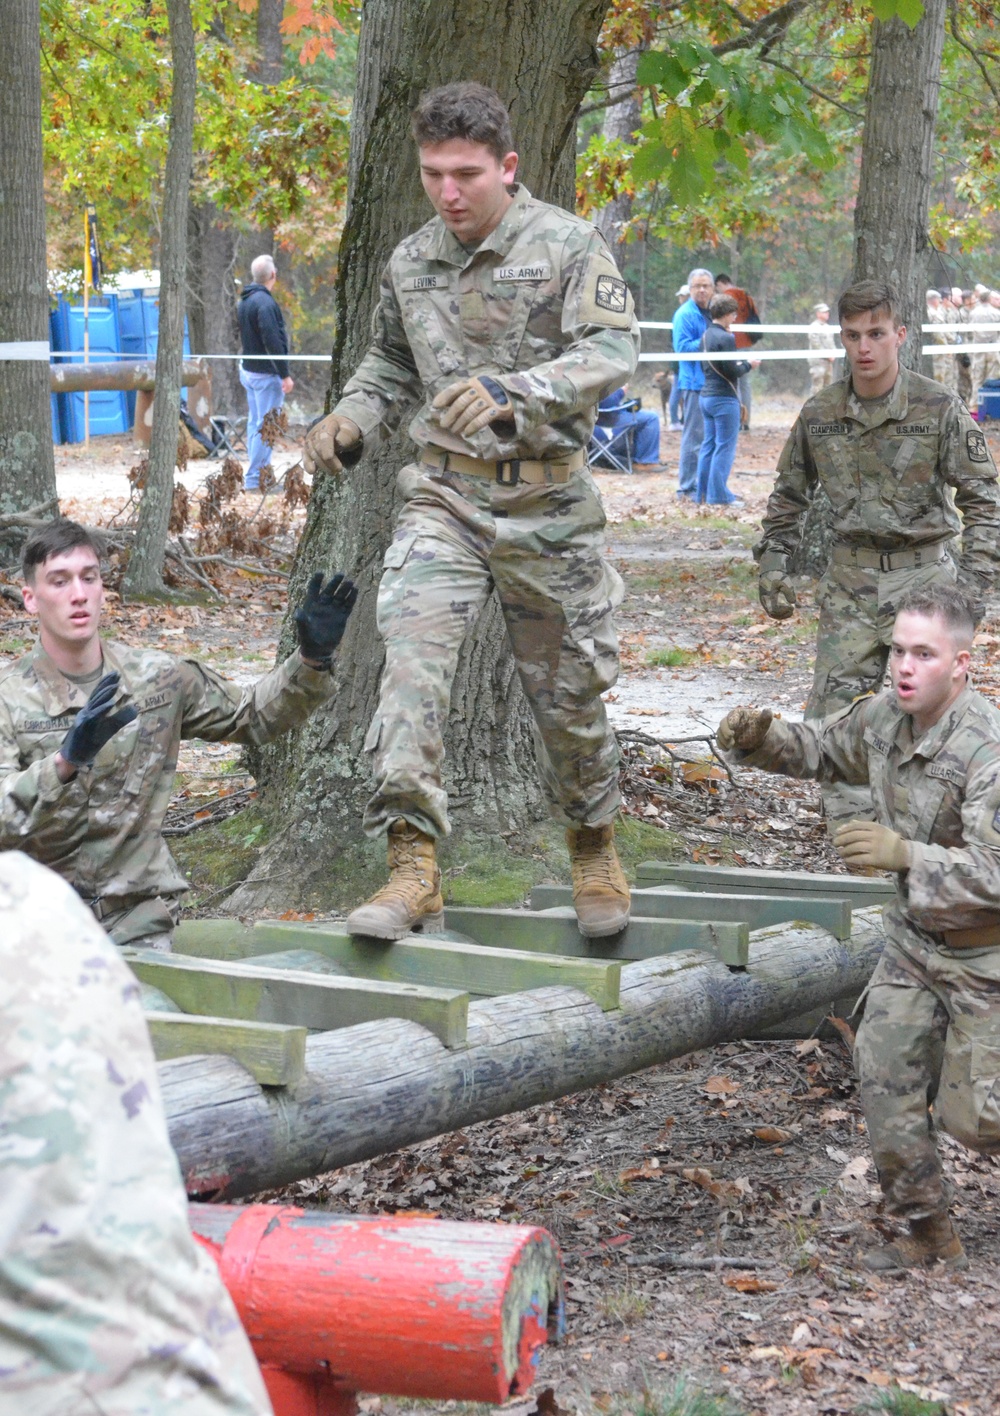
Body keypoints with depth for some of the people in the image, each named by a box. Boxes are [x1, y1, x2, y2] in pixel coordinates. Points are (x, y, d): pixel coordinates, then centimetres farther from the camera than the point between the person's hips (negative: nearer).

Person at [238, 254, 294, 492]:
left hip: (248, 369, 10)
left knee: (255, 423, 14)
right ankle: (255, 479, -7)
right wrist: (285, 375, -19)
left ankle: (257, 474, 18)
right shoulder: (265, 303, -20)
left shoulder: (243, 301, 10)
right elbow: (273, 342, -23)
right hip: (266, 374, -10)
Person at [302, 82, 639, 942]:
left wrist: (512, 390, -34)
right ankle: (414, 868, -21)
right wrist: (350, 424, 1)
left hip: (548, 503, -3)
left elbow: (613, 352, -19)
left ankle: (594, 852, 33)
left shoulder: (569, 245, -7)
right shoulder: (410, 264, 8)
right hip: (445, 494, 3)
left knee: (569, 690, 9)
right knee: (412, 652, -19)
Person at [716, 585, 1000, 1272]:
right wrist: (757, 738, -8)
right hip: (914, 934, 7)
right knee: (885, 1075, 2)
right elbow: (817, 749, 12)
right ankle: (930, 1234, 17)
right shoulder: (884, 717, -7)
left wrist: (904, 854, -45)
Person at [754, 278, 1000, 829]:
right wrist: (772, 565, 9)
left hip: (923, 574, -3)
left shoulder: (940, 408, -8)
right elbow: (788, 495, 16)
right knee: (834, 710, -2)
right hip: (850, 579, 3)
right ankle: (850, 821, 7)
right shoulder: (819, 414, 2)